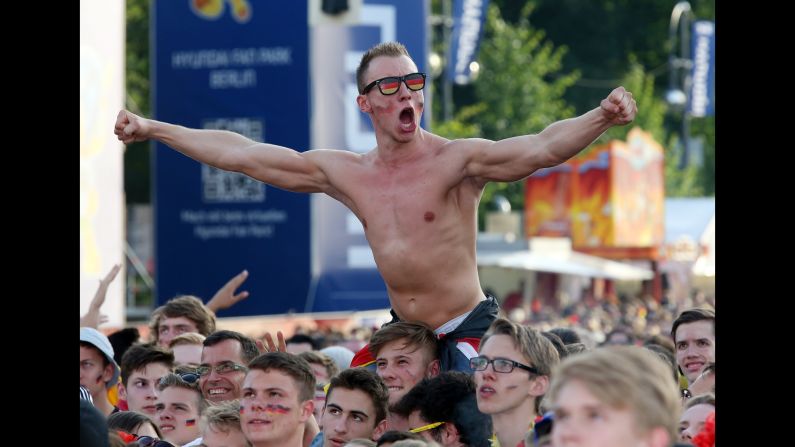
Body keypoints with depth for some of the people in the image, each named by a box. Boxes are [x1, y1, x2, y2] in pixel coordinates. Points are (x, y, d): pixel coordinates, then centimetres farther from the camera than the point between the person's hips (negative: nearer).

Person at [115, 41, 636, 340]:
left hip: (469, 328, -5)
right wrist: (153, 130, 15)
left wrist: (600, 119, -46)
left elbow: (541, 148, -27)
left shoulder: (456, 160, -11)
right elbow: (241, 153, 11)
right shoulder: (346, 173, 4)